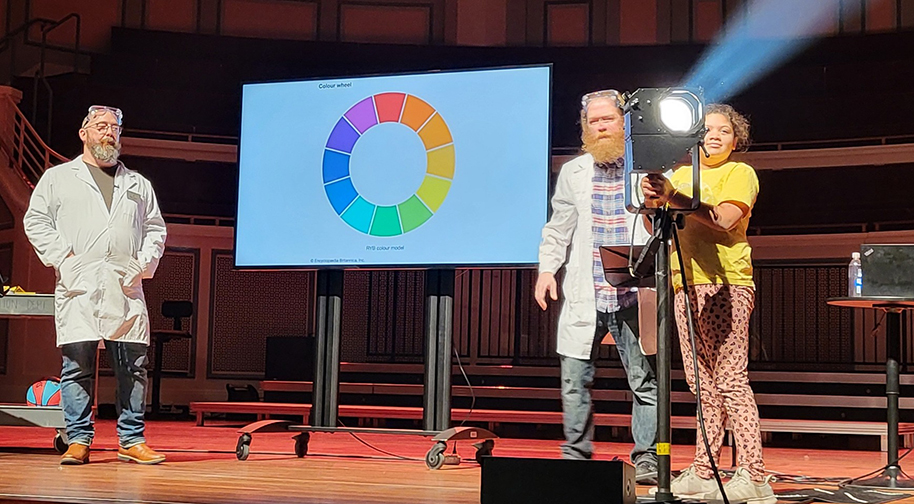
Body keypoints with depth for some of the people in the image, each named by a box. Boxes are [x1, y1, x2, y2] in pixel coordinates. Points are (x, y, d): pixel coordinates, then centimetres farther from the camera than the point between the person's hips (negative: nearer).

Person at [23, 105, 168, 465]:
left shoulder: (138, 184, 21)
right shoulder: (57, 178, 13)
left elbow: (155, 229, 19)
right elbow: (36, 221, 6)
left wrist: (144, 264, 2)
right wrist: (63, 257, -6)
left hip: (126, 288, 2)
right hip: (78, 287, -2)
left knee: (133, 366, -1)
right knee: (77, 364, -4)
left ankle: (132, 440, 6)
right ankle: (78, 441, 3)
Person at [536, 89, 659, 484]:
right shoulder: (573, 172, 15)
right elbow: (558, 228, 17)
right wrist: (547, 269, 4)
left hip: (634, 295, -2)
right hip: (583, 296, 2)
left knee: (644, 380, 0)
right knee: (574, 378, 2)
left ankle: (646, 459, 10)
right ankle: (575, 454, 15)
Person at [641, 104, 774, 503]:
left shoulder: (740, 173, 4)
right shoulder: (682, 174, 22)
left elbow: (724, 220, -14)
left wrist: (674, 197, -20)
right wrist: (651, 201, -5)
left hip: (725, 285, -6)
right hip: (686, 286, 6)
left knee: (729, 380, -13)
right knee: (702, 385, 6)